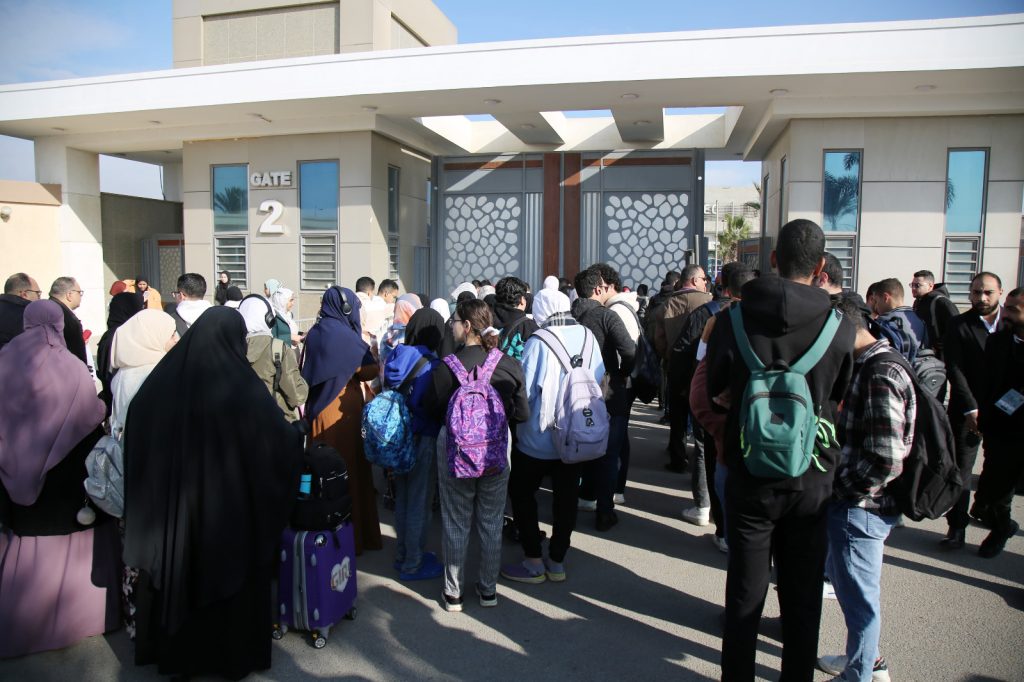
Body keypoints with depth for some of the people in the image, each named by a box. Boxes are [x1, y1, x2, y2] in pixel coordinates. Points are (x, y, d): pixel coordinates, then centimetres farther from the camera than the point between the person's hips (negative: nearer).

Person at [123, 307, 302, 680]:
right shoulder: (243, 388, -18)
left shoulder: (161, 381, -5)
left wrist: (154, 494, 16)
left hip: (170, 502, 4)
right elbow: (281, 439, -12)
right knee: (231, 574, 15)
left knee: (174, 574, 20)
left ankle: (175, 651, 38)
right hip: (229, 504, -3)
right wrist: (296, 435, 9)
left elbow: (134, 440, 4)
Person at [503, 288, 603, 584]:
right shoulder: (588, 336, -6)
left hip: (538, 438, -5)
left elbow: (524, 390, -20)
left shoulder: (538, 342, -21)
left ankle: (534, 562, 17)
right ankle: (557, 562, 27)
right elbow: (598, 379, 5)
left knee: (522, 493, 14)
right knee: (566, 497, 16)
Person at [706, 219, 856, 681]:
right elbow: (840, 400, 2)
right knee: (803, 598, 16)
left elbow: (713, 389, 0)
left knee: (745, 594, 13)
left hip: (749, 477, 0)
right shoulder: (841, 327, -12)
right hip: (812, 481, 1)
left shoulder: (731, 321, -12)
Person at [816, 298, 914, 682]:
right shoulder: (867, 365, 7)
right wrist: (835, 484, 8)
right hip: (852, 503, 10)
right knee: (846, 583, 25)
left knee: (858, 596, 9)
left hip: (860, 508, -10)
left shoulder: (879, 375, -24)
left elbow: (886, 462, -28)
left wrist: (835, 488, -17)